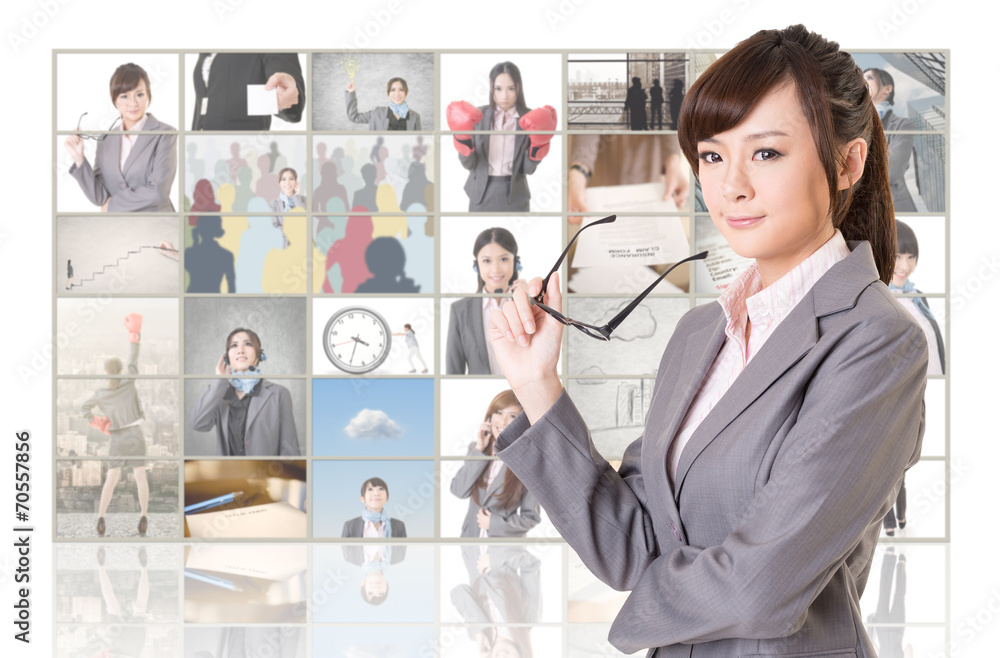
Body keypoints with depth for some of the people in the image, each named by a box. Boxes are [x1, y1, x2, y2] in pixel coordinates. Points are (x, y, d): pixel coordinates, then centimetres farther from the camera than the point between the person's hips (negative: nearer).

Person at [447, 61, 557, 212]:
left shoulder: (528, 119, -3)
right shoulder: (478, 115, -2)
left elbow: (529, 168, -4)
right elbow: (469, 163, -4)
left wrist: (538, 143, -21)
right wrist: (463, 137, -21)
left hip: (514, 196, 0)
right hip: (482, 194, 0)